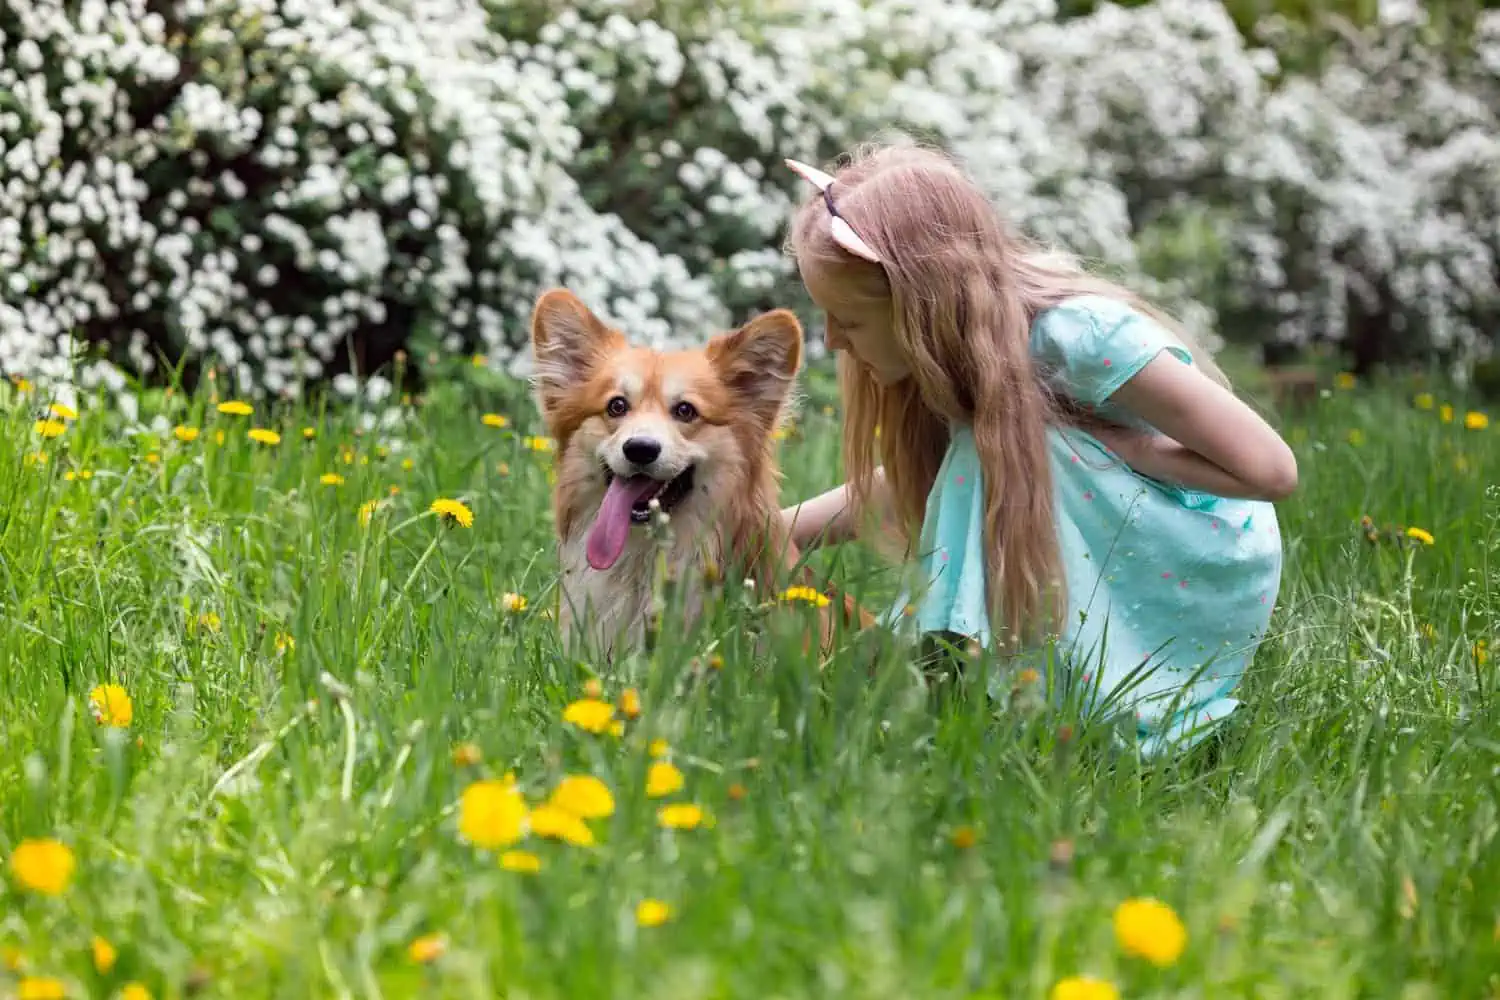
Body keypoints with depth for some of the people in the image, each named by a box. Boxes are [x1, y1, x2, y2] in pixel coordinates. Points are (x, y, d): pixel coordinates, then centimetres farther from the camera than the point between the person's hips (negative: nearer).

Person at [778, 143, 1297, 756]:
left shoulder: (1078, 336, -28)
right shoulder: (958, 347, -7)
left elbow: (1270, 469, -25)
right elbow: (912, 483, 8)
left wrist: (1104, 439, -23)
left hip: (1208, 585, -7)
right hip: (1116, 577, 7)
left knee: (1007, 453, -26)